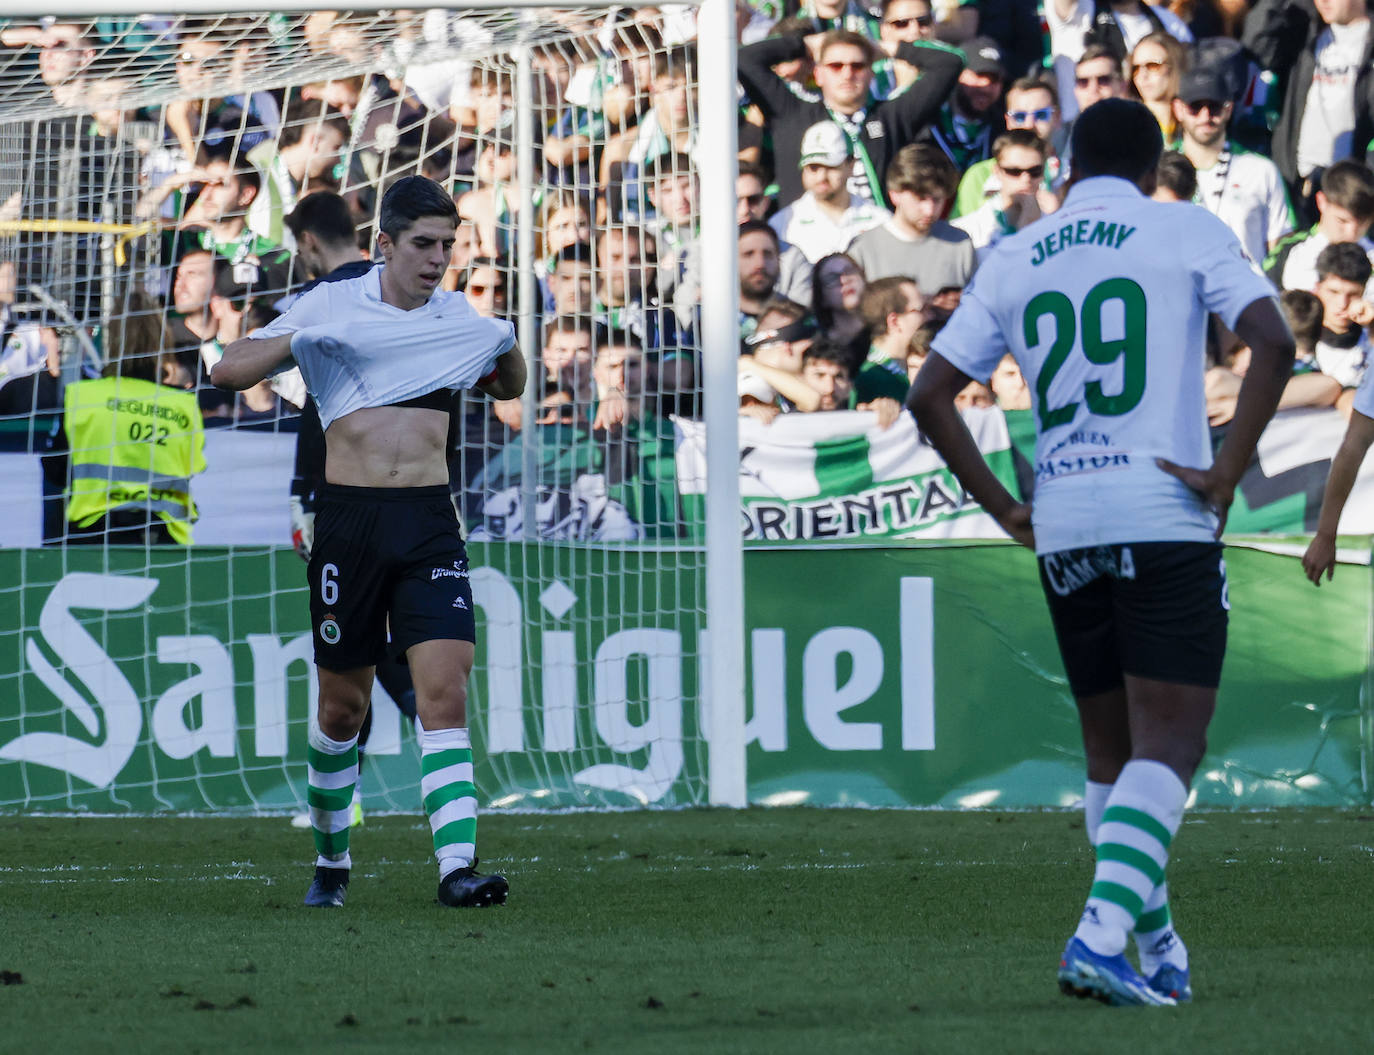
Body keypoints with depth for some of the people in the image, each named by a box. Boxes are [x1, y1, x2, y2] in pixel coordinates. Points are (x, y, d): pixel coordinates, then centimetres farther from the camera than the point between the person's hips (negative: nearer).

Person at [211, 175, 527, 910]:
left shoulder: (455, 315, 10)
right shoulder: (334, 306, 1)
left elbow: (507, 387, 30)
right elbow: (228, 371, -1)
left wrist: (508, 349, 7)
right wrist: (298, 340, -18)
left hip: (429, 520, 2)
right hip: (349, 519, -2)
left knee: (444, 689, -14)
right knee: (343, 705, 7)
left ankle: (457, 865, -23)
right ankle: (331, 858, 29)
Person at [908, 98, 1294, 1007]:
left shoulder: (1013, 260, 13)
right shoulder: (1186, 233, 2)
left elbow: (930, 394, 10)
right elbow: (1274, 343, -13)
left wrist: (1003, 507, 13)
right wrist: (1228, 471, -9)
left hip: (1063, 532, 4)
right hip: (1166, 522, -4)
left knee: (1111, 750, 16)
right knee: (1170, 746, -6)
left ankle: (1159, 949, 19)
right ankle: (1102, 935, -22)